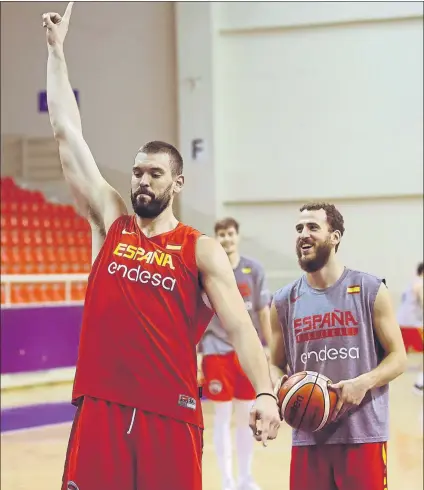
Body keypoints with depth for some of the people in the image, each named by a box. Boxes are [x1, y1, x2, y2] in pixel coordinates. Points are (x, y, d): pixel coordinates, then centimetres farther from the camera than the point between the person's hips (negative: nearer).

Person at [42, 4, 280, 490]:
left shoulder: (201, 250, 2)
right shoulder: (109, 221, 9)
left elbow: (239, 325, -7)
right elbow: (67, 135, 9)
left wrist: (264, 393, -22)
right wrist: (56, 50, 10)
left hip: (171, 412, -2)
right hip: (100, 406, 2)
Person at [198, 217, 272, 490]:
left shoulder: (254, 270, 2)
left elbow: (263, 312, 6)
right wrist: (195, 356, -6)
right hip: (217, 350, -2)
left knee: (246, 416, 9)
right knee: (223, 417, 1)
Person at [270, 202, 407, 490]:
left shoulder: (370, 291, -1)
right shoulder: (284, 302, 7)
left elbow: (398, 357, 0)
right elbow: (276, 367, 14)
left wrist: (364, 382, -17)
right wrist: (285, 386, -9)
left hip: (364, 435, -3)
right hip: (308, 437, 3)